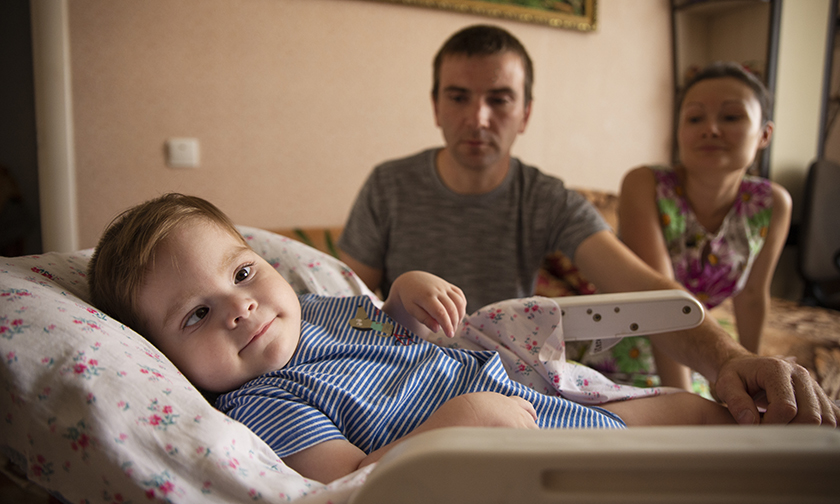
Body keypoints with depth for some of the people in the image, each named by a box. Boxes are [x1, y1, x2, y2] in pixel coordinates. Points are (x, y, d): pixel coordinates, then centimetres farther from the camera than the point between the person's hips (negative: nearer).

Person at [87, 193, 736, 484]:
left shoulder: (321, 305, 6)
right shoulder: (261, 405, -18)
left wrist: (411, 289, -1)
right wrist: (457, 419, -32)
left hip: (543, 399, 9)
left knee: (698, 409, 18)